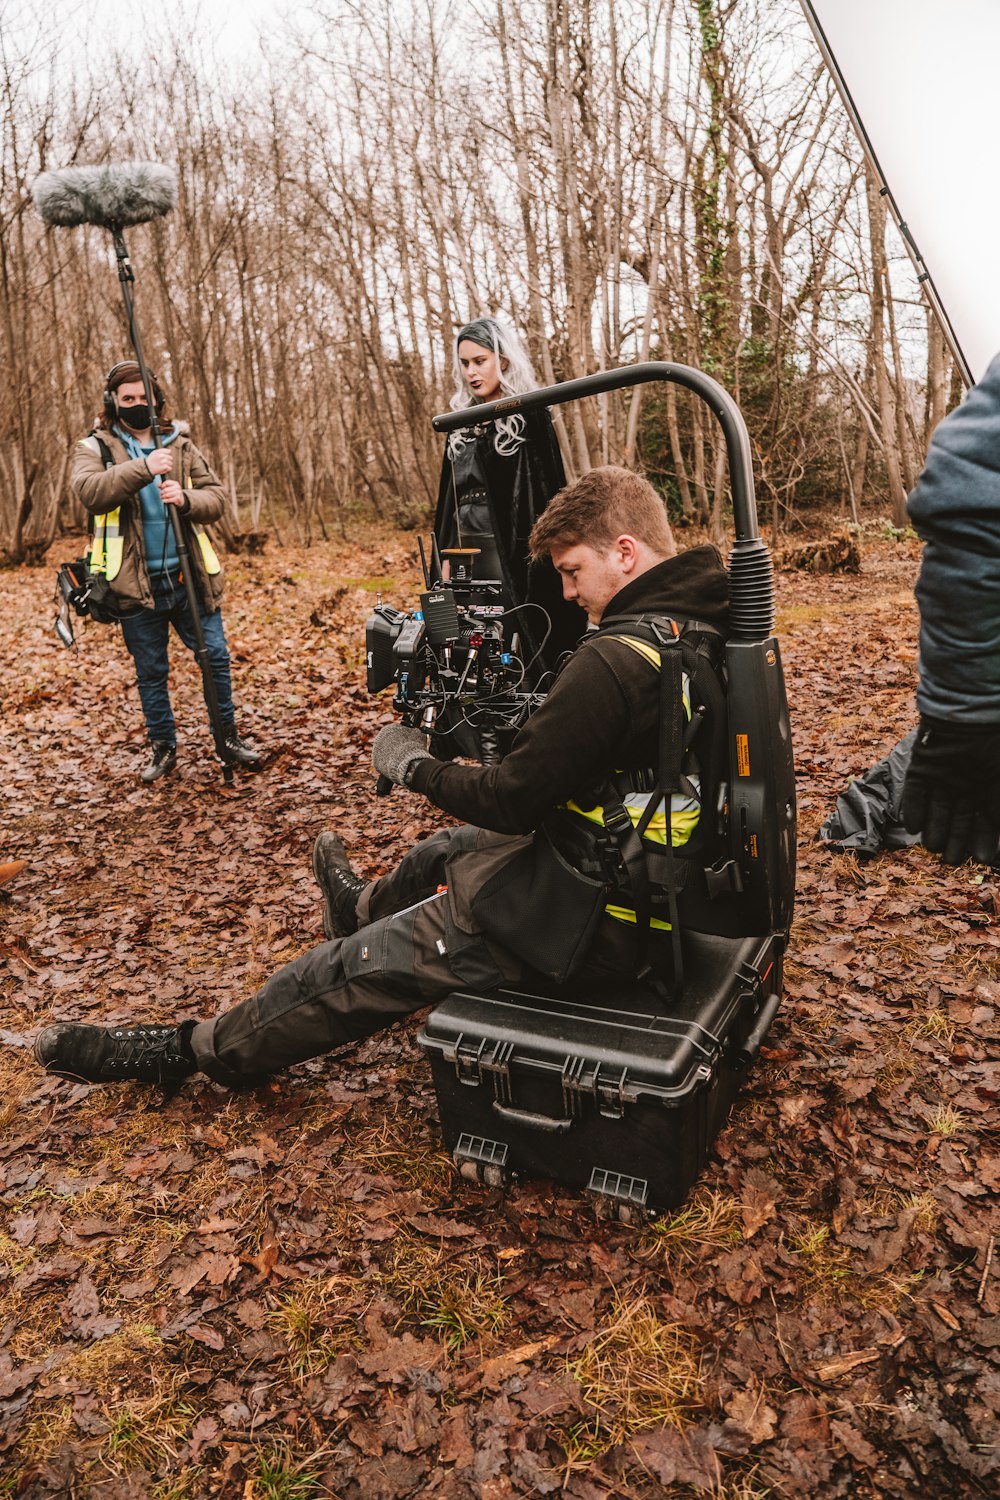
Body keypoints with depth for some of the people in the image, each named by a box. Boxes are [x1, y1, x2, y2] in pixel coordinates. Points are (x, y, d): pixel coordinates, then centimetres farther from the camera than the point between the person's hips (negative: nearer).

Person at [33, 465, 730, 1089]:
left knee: (355, 968, 4)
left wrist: (414, 765, -7)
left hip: (589, 917, -9)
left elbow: (514, 802, -22)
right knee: (448, 851, 30)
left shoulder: (614, 662, -29)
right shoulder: (708, 621, 1)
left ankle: (192, 1050, 24)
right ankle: (361, 905, 63)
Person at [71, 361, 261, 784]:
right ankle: (163, 747, 24)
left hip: (189, 577, 2)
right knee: (150, 672, 9)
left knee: (215, 655, 4)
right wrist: (144, 468, -34)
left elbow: (216, 498, 1)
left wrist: (186, 499, -21)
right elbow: (89, 491, -21)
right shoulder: (94, 448, 0)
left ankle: (227, 735, 21)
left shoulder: (181, 445, 8)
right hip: (137, 584, -2)